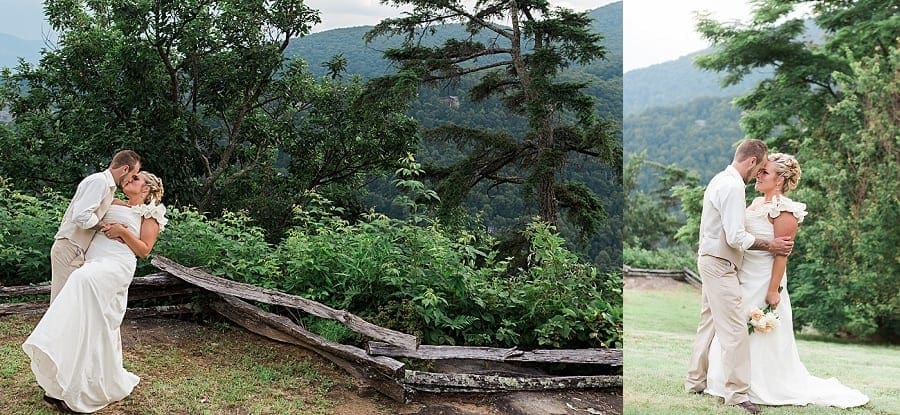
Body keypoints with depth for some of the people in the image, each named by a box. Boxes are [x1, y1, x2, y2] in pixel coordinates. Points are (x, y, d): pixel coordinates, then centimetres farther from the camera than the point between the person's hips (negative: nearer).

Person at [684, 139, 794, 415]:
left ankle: (695, 382, 24)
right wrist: (769, 245, -13)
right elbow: (736, 238, -24)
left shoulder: (721, 180, 12)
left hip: (710, 260, 11)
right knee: (735, 329, -7)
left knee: (709, 323, 16)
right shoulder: (733, 187, -19)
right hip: (720, 265, -11)